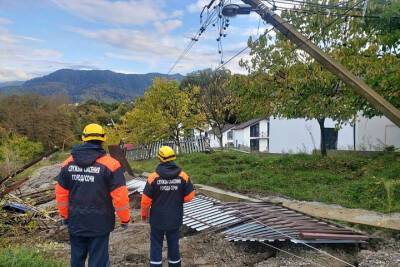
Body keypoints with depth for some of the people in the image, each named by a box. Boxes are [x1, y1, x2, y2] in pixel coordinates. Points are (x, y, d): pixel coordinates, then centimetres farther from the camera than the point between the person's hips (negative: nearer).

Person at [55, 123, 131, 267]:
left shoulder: (68, 163, 0)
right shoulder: (110, 164, -16)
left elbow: (61, 192, 7)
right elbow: (120, 196, -17)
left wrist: (65, 215, 21)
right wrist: (125, 218, -2)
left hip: (75, 223, 5)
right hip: (99, 224, -4)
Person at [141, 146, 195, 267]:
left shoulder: (153, 177, -16)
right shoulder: (183, 176, -11)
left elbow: (146, 199, -10)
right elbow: (189, 196, -4)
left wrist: (144, 214, 7)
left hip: (157, 218, -2)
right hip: (175, 219, 2)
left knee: (156, 245, 13)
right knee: (173, 244, 17)